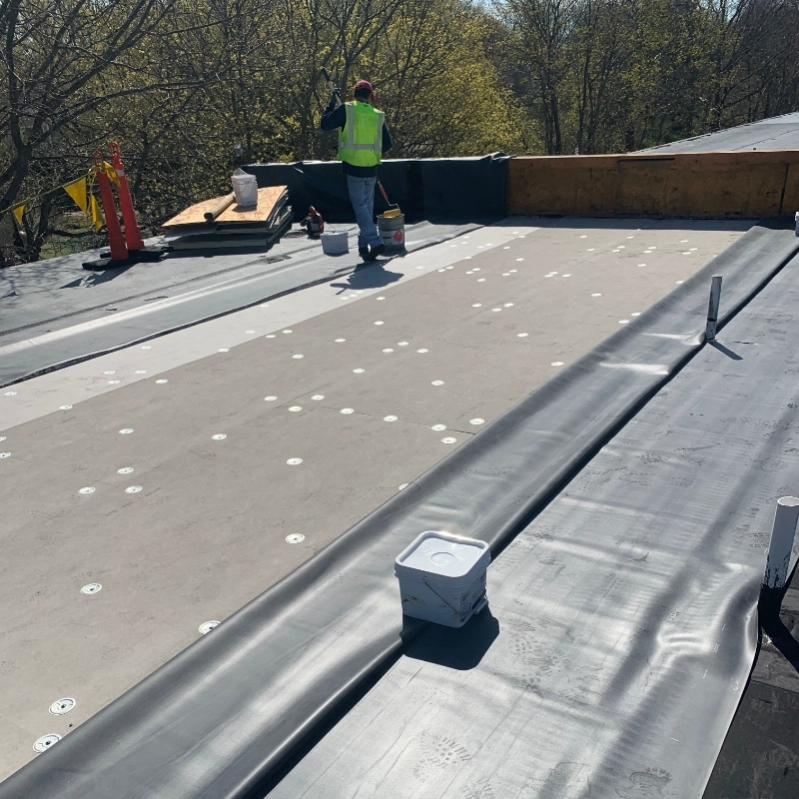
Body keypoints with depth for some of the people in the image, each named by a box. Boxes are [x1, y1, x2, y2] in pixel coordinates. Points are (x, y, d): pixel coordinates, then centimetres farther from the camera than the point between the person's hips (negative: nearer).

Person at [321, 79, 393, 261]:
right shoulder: (378, 115, 5)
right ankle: (363, 244, 21)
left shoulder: (346, 110, -5)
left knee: (360, 206, -2)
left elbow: (325, 124, 2)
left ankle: (375, 242, -14)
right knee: (368, 206, 15)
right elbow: (387, 144, 9)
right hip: (371, 168, 4)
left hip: (354, 166, -3)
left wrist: (331, 104, 13)